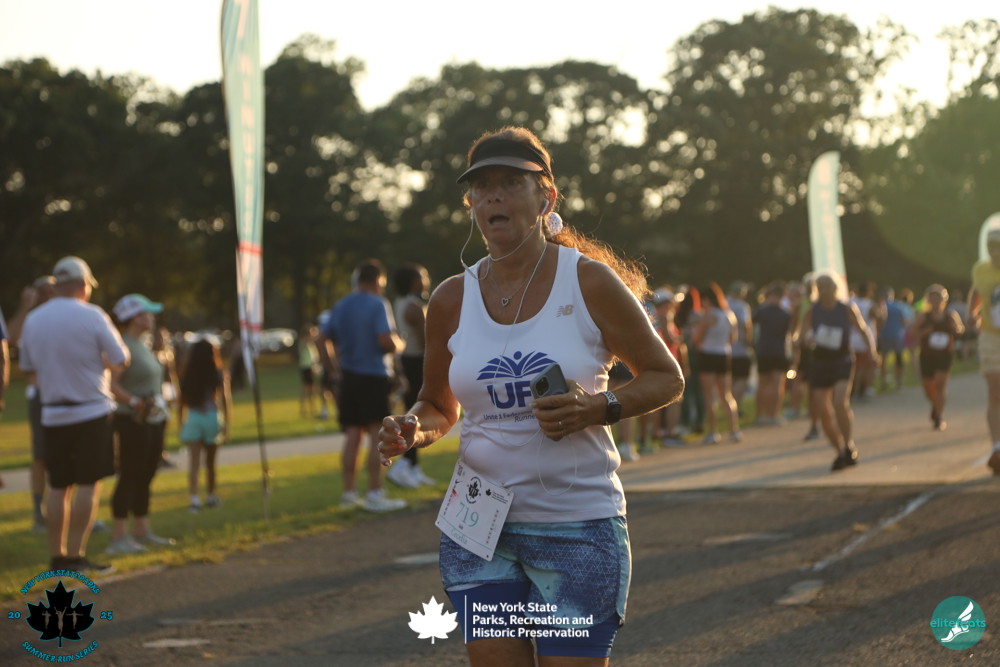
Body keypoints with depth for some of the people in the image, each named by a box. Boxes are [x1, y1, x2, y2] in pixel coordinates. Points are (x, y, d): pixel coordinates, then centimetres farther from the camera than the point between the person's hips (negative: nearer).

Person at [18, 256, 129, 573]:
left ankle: (56, 555, 11)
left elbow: (28, 368, 12)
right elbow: (121, 359, -6)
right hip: (92, 411, -5)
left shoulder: (33, 319, 4)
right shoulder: (92, 316, -10)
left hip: (53, 414, 5)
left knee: (58, 486, 10)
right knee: (89, 484, -1)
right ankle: (76, 554, -6)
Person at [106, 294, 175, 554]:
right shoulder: (123, 346, -13)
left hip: (154, 419, 9)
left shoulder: (142, 346, 16)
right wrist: (135, 402, -28)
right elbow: (111, 383, -21)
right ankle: (118, 537, -10)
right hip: (133, 422, -9)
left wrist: (159, 402, 18)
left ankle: (142, 531, 18)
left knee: (146, 476, 12)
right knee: (129, 476, -10)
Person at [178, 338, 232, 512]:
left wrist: (180, 422, 14)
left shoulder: (187, 375, 0)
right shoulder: (218, 374, -4)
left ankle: (194, 498, -20)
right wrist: (226, 424, 0)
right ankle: (211, 496, 29)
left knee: (194, 461, -5)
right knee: (211, 461, 16)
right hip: (212, 418, 0)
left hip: (192, 419, 0)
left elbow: (181, 401, 3)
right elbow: (224, 400, -5)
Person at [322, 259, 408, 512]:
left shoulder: (340, 307, 11)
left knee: (353, 435, 11)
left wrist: (334, 367, 19)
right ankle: (375, 494, -9)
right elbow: (387, 341, -19)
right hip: (374, 377, -7)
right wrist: (399, 344, 0)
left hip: (348, 377, 7)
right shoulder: (378, 305, -10)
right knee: (378, 434, -5)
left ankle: (349, 493, 13)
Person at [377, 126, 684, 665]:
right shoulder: (451, 301, 5)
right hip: (478, 528, 3)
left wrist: (599, 409, -15)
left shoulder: (590, 282, -4)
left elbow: (666, 377, 4)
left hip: (578, 528, -3)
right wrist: (413, 430, -5)